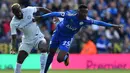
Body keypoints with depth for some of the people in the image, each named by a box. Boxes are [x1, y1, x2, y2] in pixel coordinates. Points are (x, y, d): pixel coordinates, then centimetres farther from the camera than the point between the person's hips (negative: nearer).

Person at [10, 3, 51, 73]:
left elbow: (40, 9, 0)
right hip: (27, 41, 1)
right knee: (20, 59, -6)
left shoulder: (28, 10, -15)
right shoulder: (13, 23, -16)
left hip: (38, 37, 0)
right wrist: (13, 48, -32)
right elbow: (13, 36, -16)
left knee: (43, 48, -29)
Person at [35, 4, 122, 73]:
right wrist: (41, 17, -26)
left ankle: (66, 56, 21)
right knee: (51, 53, 14)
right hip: (58, 33, -1)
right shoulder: (70, 15, -32)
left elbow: (98, 22, -12)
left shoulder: (86, 20, -23)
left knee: (60, 59, -15)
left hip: (67, 38, 1)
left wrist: (112, 25, -8)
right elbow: (55, 14, -28)